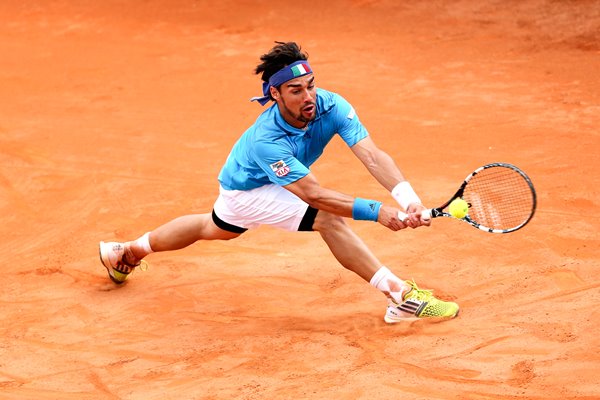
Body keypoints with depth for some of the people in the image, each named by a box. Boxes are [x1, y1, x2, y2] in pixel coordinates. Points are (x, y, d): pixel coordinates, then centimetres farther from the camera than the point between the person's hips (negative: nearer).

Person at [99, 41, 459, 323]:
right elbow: (313, 194, -45)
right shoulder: (265, 140, -42)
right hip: (248, 188, -7)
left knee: (215, 228, 32)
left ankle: (129, 250, 52)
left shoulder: (332, 106, -30)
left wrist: (409, 199, -52)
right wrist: (377, 211, -52)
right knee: (329, 219, -26)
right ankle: (402, 297, -22)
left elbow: (373, 156, -38)